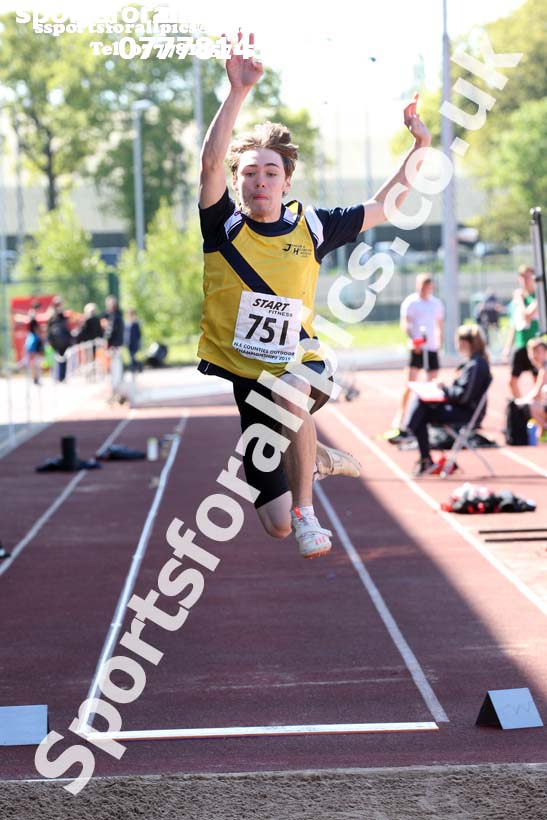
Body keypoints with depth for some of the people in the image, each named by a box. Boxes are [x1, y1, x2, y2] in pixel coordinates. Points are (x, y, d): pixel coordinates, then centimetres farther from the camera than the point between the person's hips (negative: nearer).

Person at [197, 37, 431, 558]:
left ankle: (307, 513, -20)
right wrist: (238, 92, -35)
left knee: (290, 394, -41)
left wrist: (420, 148, 0)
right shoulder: (224, 227, -9)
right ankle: (316, 459, 36)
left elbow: (384, 207, 9)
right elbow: (210, 163, -25)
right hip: (236, 374, 0)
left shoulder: (310, 227, -3)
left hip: (298, 364, 0)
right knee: (275, 525, -1)